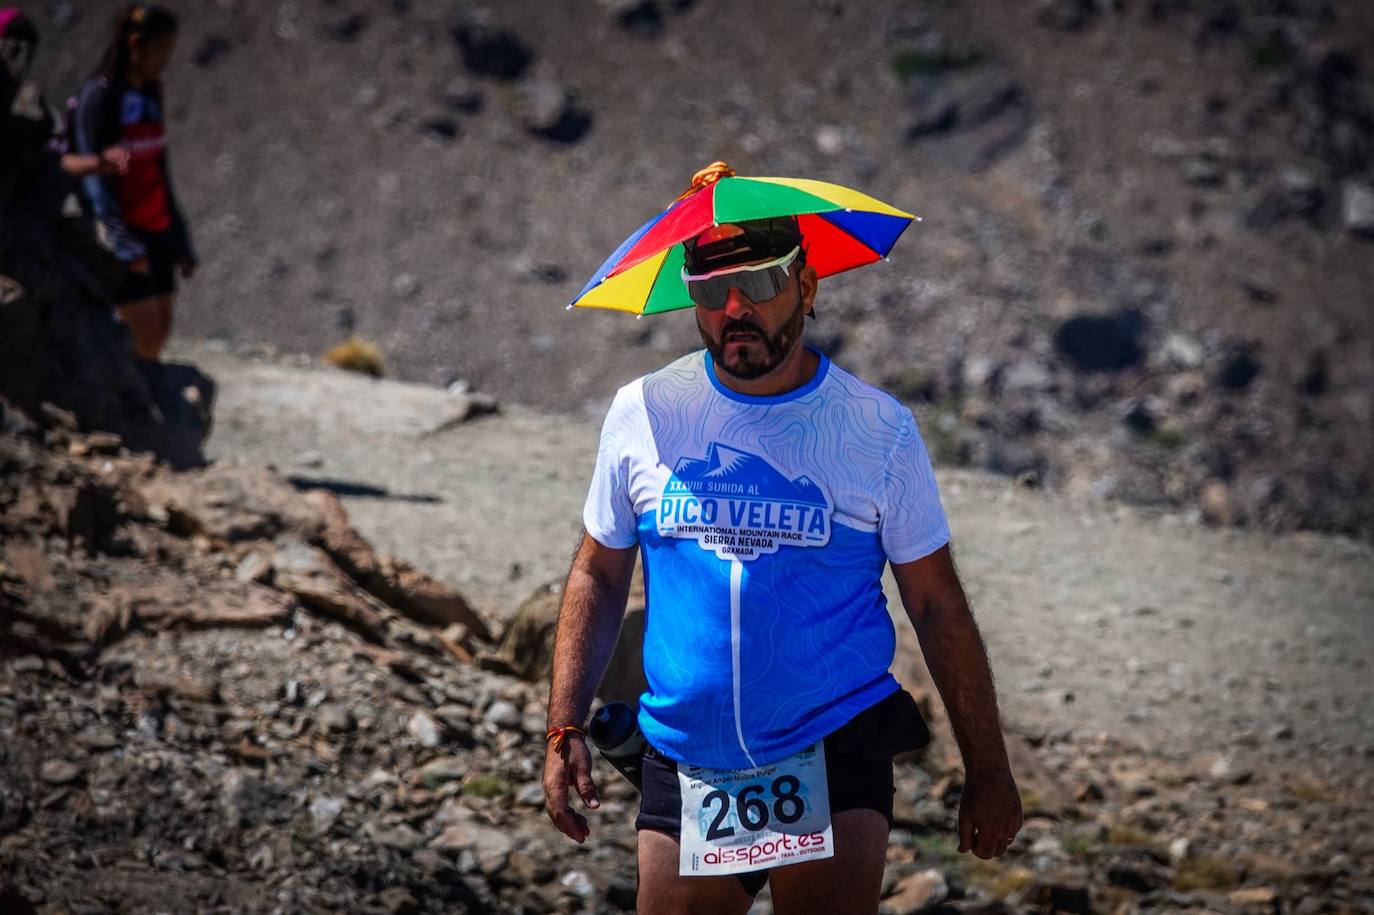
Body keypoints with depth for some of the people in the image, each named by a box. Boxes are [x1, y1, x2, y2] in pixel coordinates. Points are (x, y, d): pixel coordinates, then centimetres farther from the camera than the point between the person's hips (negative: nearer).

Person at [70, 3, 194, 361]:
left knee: (160, 333, 4)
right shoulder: (98, 96, -12)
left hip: (157, 233, 8)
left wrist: (180, 238, 18)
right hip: (124, 234, -8)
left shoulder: (149, 93, 13)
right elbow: (94, 176, -15)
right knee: (145, 339, -10)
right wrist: (124, 245, -20)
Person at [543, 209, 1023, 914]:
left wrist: (987, 774, 3)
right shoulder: (643, 414, 3)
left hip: (833, 758, -2)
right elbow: (598, 576, 11)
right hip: (685, 769, 2)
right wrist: (565, 730, 2)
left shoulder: (880, 430, -1)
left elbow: (937, 605, 3)